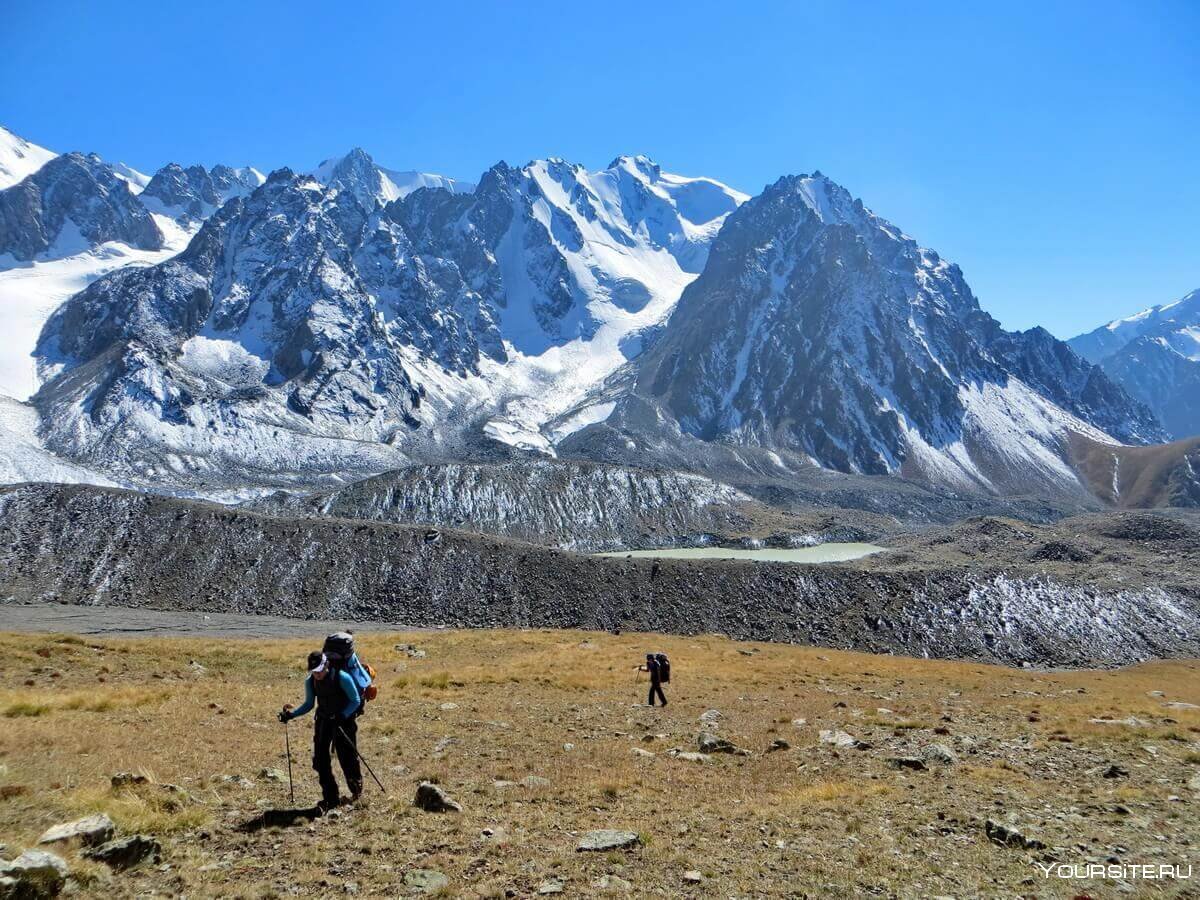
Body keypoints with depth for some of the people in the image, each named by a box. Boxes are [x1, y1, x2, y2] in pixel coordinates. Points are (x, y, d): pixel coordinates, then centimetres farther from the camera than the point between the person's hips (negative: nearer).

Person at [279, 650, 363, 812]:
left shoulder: (342, 678, -21)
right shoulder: (310, 681, -6)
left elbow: (356, 701, -14)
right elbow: (308, 704, 9)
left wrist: (341, 716, -29)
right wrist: (291, 714, -8)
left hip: (344, 721, -4)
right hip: (323, 722, 4)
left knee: (348, 759, 0)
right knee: (320, 760, -3)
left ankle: (356, 790, 30)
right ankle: (330, 798, 10)